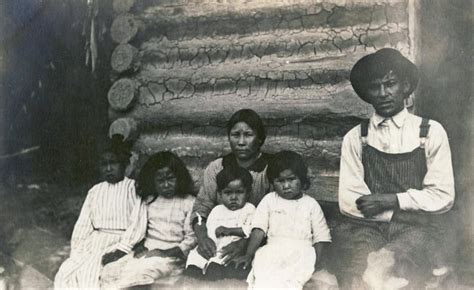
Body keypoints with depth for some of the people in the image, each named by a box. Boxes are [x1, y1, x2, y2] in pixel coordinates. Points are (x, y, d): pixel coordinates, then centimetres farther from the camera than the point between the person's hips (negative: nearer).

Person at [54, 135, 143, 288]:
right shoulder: (95, 191, 18)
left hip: (120, 243, -5)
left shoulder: (133, 187, 0)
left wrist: (118, 249, -18)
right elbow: (83, 224, 13)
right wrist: (76, 250, -1)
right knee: (66, 273, -16)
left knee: (90, 274, -26)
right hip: (94, 243, 5)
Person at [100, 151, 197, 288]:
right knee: (109, 271, -21)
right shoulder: (149, 200, 18)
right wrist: (139, 246, -5)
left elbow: (192, 238, -3)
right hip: (146, 253, 5)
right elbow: (138, 229, 15)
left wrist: (165, 253, -14)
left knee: (136, 274, -32)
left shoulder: (189, 202, 2)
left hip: (172, 256, -4)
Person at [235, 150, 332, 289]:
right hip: (273, 249, 1)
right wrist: (249, 255, -6)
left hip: (301, 251, 0)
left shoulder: (311, 204, 13)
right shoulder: (269, 200, 15)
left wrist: (315, 262, -6)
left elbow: (320, 237, 10)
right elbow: (259, 230, 7)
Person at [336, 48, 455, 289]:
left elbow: (442, 196, 2)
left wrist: (392, 200, -10)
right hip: (367, 227, 1)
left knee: (379, 267, -31)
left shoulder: (431, 133, 6)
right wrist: (403, 213, -8)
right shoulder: (354, 139, 8)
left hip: (415, 229, -1)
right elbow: (348, 200, -1)